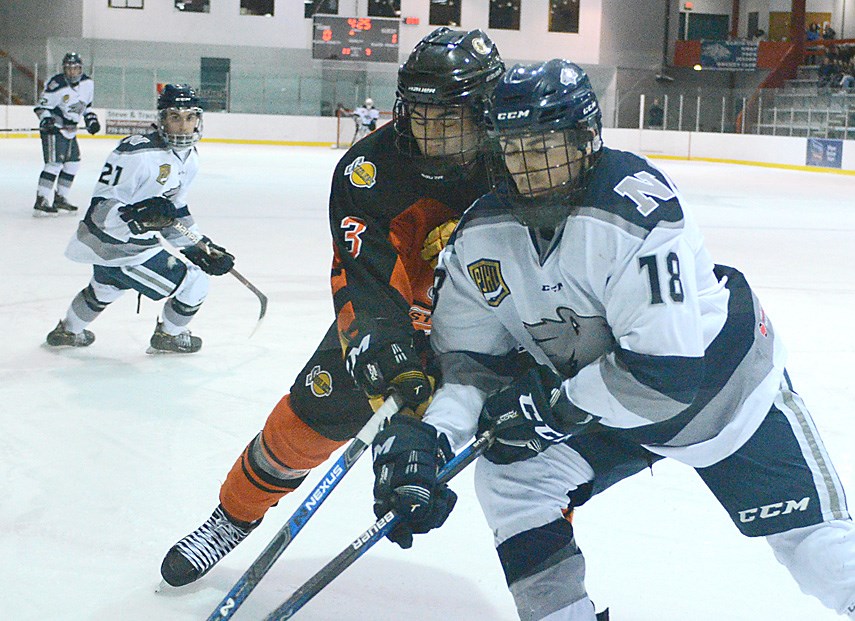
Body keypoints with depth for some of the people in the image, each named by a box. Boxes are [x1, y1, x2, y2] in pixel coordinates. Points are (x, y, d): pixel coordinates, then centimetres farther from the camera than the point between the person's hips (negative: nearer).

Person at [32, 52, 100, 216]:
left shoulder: (88, 83, 2)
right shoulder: (56, 85, -19)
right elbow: (41, 107, -14)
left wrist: (91, 118, 8)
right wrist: (46, 120, -30)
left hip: (70, 130, 8)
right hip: (53, 129, -8)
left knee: (73, 163, 12)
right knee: (55, 163, -18)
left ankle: (60, 198, 23)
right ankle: (41, 201, -20)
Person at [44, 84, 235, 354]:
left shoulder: (189, 158, 1)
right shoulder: (136, 154, -29)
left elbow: (175, 210, 11)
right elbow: (100, 208, -29)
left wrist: (201, 246, 4)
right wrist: (135, 216, -46)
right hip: (117, 247, -10)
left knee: (106, 288, 37)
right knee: (194, 285, -4)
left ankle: (68, 331, 62)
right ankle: (169, 335, 23)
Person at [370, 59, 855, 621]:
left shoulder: (635, 207, -34)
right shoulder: (482, 236, -14)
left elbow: (667, 369, -36)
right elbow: (464, 356, -8)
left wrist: (551, 404, -30)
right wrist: (427, 438, -25)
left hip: (723, 380, -5)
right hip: (593, 391, 5)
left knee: (807, 532, 0)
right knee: (510, 477, -9)